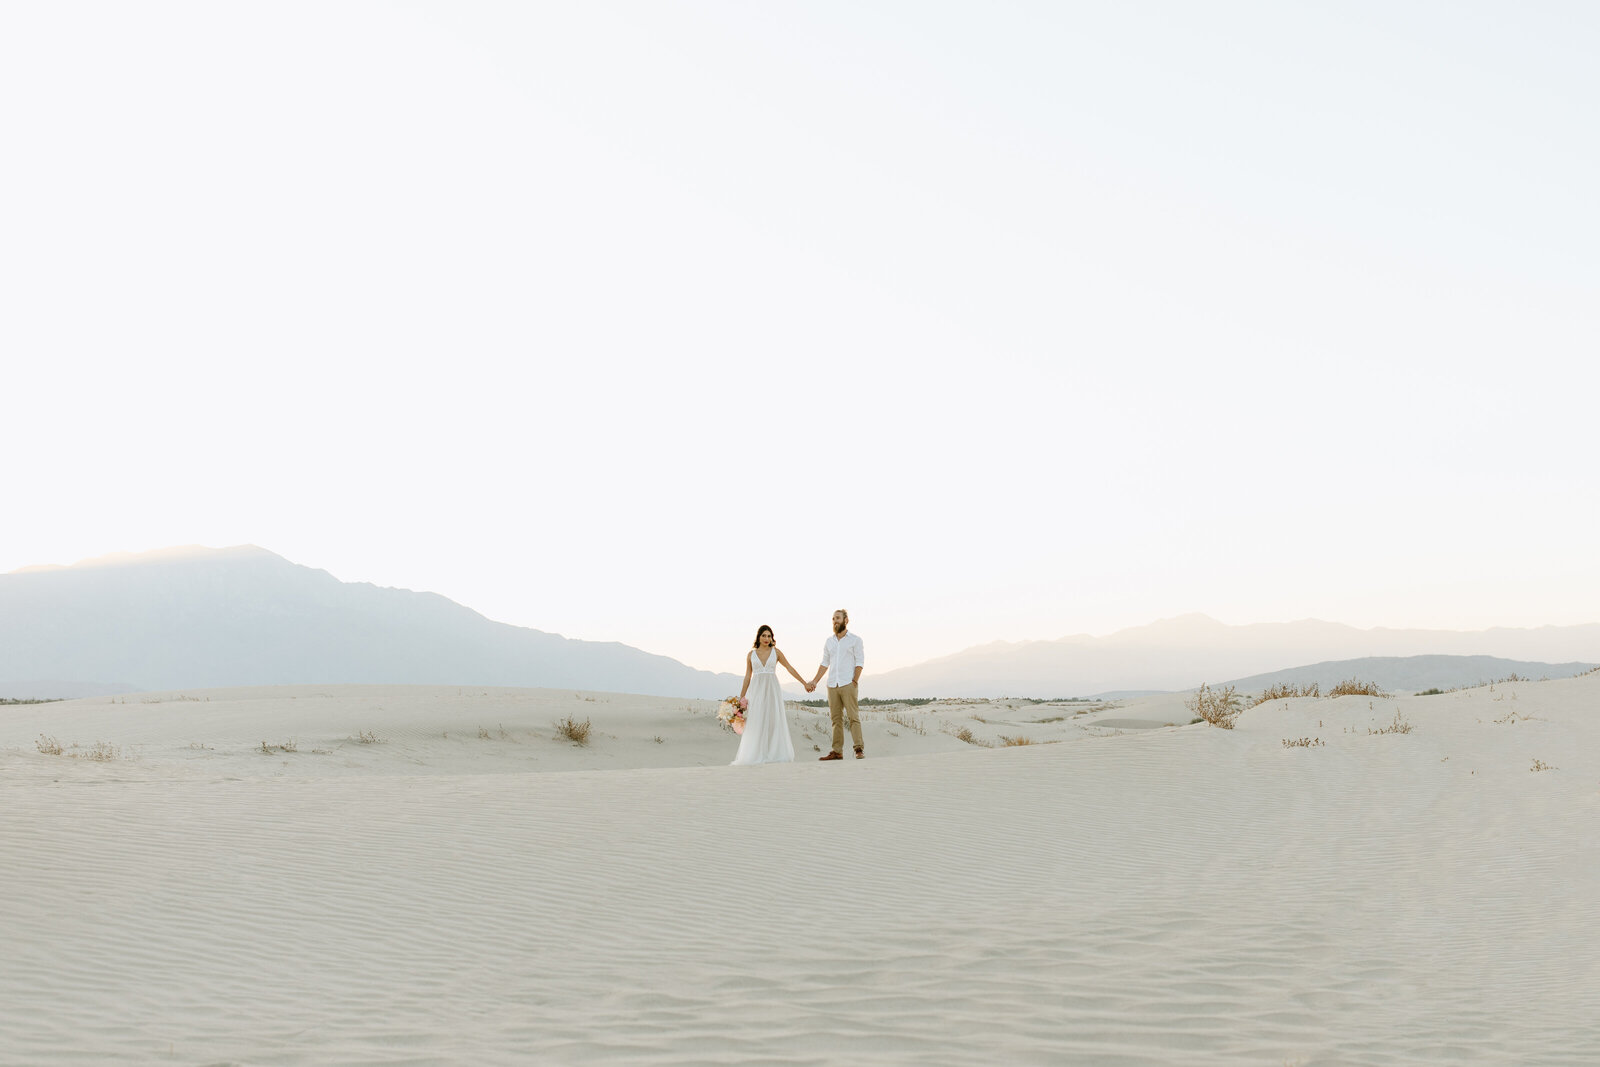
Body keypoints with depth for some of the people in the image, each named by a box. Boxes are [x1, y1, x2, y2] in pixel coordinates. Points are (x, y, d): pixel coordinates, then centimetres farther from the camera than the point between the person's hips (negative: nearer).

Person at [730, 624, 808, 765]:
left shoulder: (776, 652, 6)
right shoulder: (751, 654, 8)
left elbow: (789, 668, 11)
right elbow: (747, 677, 12)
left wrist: (804, 683, 9)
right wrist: (741, 697, 10)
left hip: (772, 690, 0)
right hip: (757, 690, 0)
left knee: (774, 721, -3)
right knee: (756, 722, -6)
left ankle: (775, 754, 1)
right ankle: (755, 755, -4)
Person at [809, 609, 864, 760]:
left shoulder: (855, 640, 4)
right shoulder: (829, 642, 16)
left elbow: (860, 662, -1)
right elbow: (825, 664, 19)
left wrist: (855, 681, -12)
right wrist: (814, 682, 13)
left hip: (848, 684, -4)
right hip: (832, 685, 4)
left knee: (854, 716, -10)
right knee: (836, 718, 3)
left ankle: (859, 749, -11)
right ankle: (837, 751, 3)